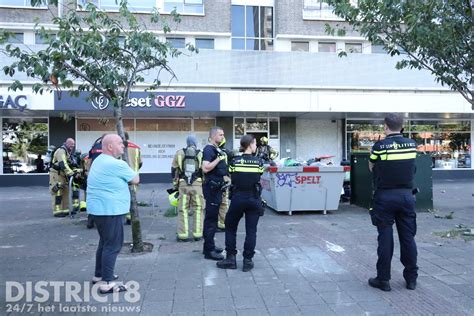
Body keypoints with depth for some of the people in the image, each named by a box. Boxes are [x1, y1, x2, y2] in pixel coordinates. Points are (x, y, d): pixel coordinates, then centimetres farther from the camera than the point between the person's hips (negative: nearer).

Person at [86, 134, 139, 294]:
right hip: (110, 210, -10)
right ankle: (107, 282, -1)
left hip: (98, 208, 10)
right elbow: (136, 180, -5)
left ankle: (99, 274, 31)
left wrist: (124, 178, 7)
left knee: (105, 241, 21)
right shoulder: (117, 164, -18)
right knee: (113, 245, -4)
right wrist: (131, 174, 13)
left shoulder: (99, 161, 13)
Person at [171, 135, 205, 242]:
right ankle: (198, 234, 11)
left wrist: (175, 183, 17)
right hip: (197, 185, 0)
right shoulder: (200, 154, 2)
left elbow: (174, 169, 8)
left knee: (183, 210, 7)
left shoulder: (179, 153, 5)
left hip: (183, 185, 1)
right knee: (198, 209, 9)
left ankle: (183, 235, 9)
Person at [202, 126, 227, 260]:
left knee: (212, 217, 15)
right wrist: (219, 158, -23)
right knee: (211, 218, -6)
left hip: (217, 186, 10)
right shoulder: (208, 149, -14)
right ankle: (209, 251, -1)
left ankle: (209, 245, 25)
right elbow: (205, 168, -26)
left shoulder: (217, 149, 16)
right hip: (211, 187, -10)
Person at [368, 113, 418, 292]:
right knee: (408, 238, 11)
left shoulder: (379, 146, -10)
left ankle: (383, 280, 10)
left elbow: (371, 168, 3)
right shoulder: (412, 145, 1)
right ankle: (411, 278, 21)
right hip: (406, 196, 3)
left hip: (385, 197, -3)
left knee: (385, 238, 3)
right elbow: (409, 166, 10)